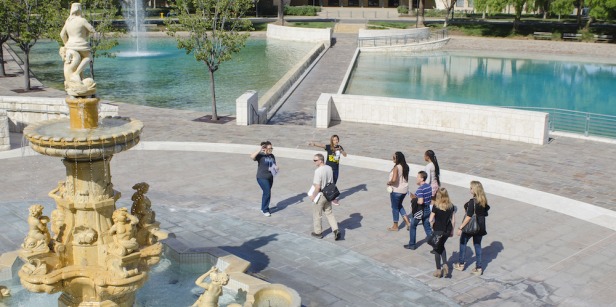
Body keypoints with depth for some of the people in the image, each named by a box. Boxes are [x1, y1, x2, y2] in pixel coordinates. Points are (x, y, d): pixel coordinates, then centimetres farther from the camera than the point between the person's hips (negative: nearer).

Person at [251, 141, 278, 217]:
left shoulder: (272, 156, 8)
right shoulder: (260, 155, -13)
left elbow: (275, 164, 18)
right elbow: (252, 157, -31)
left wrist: (276, 167, -4)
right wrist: (259, 150, -30)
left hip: (270, 177, 7)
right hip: (262, 178, -7)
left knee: (267, 193, 16)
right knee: (267, 192, -12)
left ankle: (264, 208, 32)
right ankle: (265, 210, 2)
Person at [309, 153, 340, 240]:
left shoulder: (318, 171, -25)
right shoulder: (329, 168, 0)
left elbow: (317, 187, -25)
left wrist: (313, 196, -12)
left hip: (320, 195, -7)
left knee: (317, 214, 11)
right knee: (329, 213, 18)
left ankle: (318, 232, 23)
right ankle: (336, 230, 7)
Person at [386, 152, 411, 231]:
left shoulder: (396, 167, -23)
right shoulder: (405, 166, 1)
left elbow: (394, 180, -32)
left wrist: (389, 182, -14)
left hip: (396, 190, -8)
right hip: (404, 189, 8)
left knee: (395, 207, 9)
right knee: (399, 205, 26)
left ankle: (395, 226, 21)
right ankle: (408, 222, 18)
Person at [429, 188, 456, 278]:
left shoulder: (436, 206, -14)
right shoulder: (451, 206, -3)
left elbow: (431, 220, -13)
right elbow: (453, 220, 2)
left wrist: (433, 227, 4)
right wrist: (452, 231, 14)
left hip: (437, 231, -4)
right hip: (447, 231, 4)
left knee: (437, 250, 11)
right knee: (442, 246, 27)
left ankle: (438, 270, 15)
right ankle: (445, 265, 12)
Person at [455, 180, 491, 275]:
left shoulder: (472, 202, -22)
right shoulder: (484, 201, 0)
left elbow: (468, 217, -23)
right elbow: (485, 213, 10)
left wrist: (460, 227, -19)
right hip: (480, 227, 6)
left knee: (463, 243, 14)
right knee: (478, 245, 14)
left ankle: (461, 264, 24)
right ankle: (478, 268, 15)